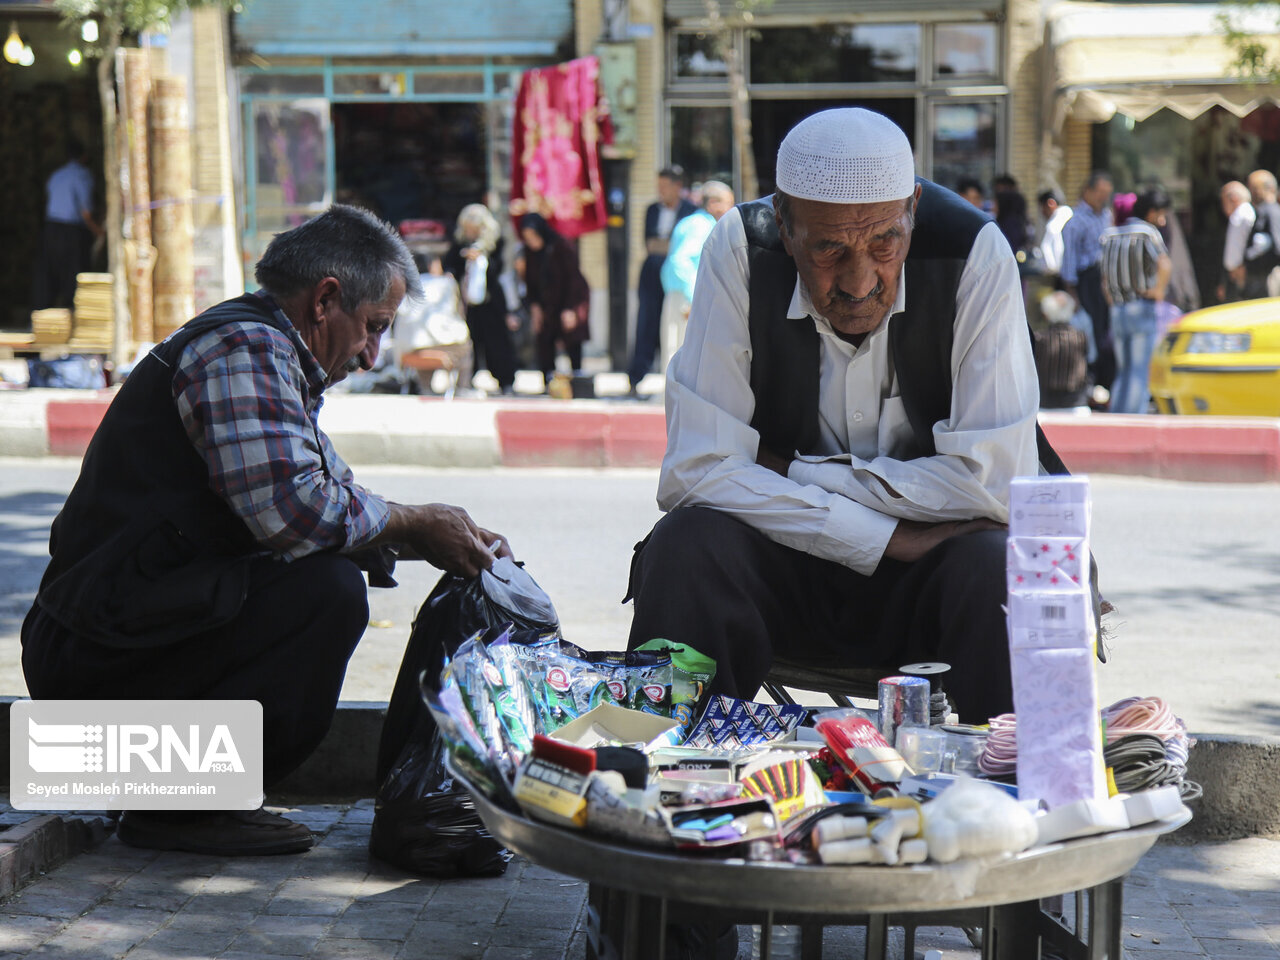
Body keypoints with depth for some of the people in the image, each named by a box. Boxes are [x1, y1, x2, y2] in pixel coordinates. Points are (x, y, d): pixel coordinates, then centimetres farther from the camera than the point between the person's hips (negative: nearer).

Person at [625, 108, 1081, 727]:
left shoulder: (974, 254, -17)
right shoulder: (740, 250, -14)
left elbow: (995, 480, -21)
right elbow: (696, 470, -18)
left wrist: (793, 472, -15)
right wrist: (890, 539, -23)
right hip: (780, 564, 1)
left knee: (997, 566, -31)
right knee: (688, 545, -28)